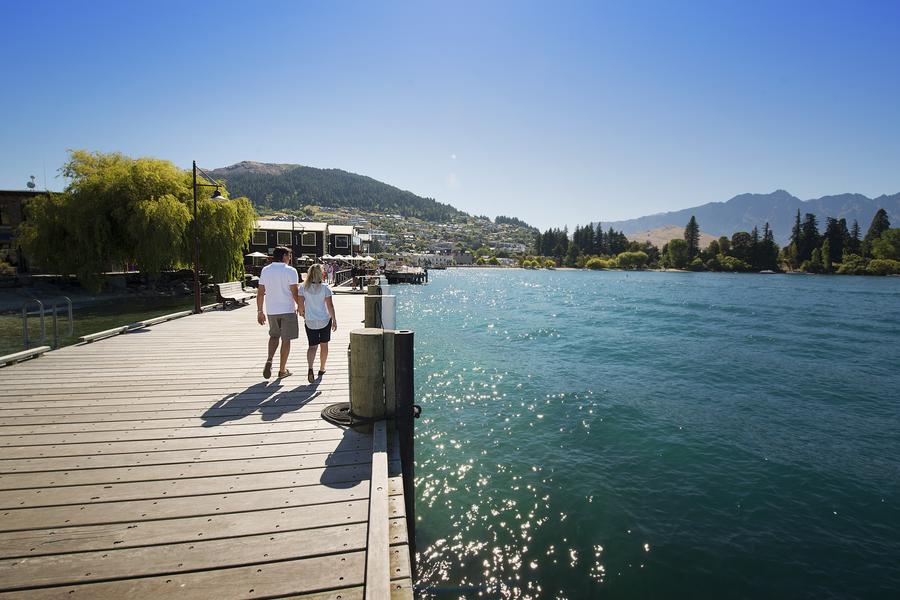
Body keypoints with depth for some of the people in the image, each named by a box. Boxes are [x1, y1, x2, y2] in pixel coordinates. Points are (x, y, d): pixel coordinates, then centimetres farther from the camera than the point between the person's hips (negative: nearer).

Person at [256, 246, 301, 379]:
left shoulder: (265, 270, 4)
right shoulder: (290, 271, -9)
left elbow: (260, 293, 4)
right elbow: (295, 292, -13)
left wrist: (260, 311, 10)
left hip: (271, 311, 4)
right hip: (288, 310, -4)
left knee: (274, 335, 23)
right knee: (286, 340, 7)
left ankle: (269, 361, 2)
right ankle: (282, 370, 13)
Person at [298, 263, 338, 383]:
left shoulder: (303, 288, -5)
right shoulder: (325, 287, -10)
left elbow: (301, 305, -5)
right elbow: (330, 305, -10)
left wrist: (302, 312, 17)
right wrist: (334, 320, -2)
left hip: (310, 322, 1)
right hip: (325, 320, -1)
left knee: (312, 346, 5)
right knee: (324, 345, 16)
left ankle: (310, 368, -19)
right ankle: (322, 369, 27)